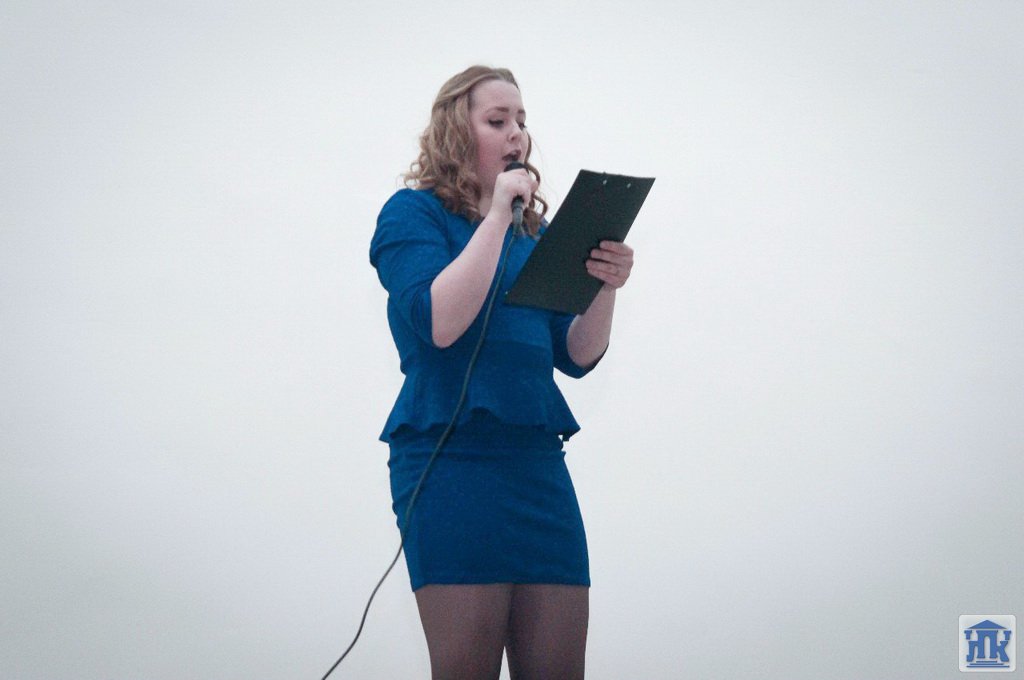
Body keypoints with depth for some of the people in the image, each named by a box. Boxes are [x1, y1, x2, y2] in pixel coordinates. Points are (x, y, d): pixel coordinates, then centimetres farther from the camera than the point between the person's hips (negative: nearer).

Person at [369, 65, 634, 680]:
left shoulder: (534, 229, 19)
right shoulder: (414, 213, 2)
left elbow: (577, 357, 14)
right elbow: (439, 324, -15)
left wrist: (606, 288, -5)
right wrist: (497, 217, -11)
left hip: (539, 460, 6)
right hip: (453, 458, -6)